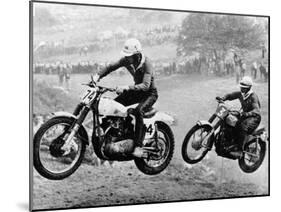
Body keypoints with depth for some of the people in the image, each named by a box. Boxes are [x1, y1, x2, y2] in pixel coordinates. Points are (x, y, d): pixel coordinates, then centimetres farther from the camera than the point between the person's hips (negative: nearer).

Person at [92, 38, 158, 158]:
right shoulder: (126, 60, -9)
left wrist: (127, 88, -51)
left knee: (138, 111, -36)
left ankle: (138, 146, -33)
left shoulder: (146, 64, -28)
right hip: (137, 90, 7)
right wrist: (98, 75, -19)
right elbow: (112, 66, 0)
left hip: (149, 93, -7)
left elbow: (145, 85, -38)